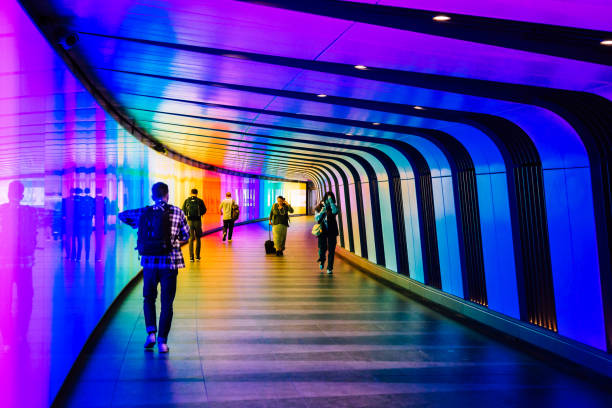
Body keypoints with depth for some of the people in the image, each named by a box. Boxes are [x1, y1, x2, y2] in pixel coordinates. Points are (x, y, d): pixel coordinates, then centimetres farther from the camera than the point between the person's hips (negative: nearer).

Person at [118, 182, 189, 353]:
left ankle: (151, 332, 4)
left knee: (149, 299, 20)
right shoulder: (177, 212, -1)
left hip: (149, 262, 2)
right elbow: (185, 236, 7)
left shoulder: (143, 212, 5)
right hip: (170, 262, -2)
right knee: (167, 303, 5)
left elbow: (122, 215, 20)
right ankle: (162, 340, 0)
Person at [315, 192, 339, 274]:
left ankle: (330, 268, 4)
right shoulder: (319, 207, 3)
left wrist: (331, 201, -20)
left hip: (332, 231, 0)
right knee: (322, 248, -4)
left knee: (331, 250, -4)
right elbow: (316, 218, -3)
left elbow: (335, 211, -22)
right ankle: (322, 260, 30)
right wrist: (321, 212, -20)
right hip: (322, 230, 0)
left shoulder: (333, 206, 1)